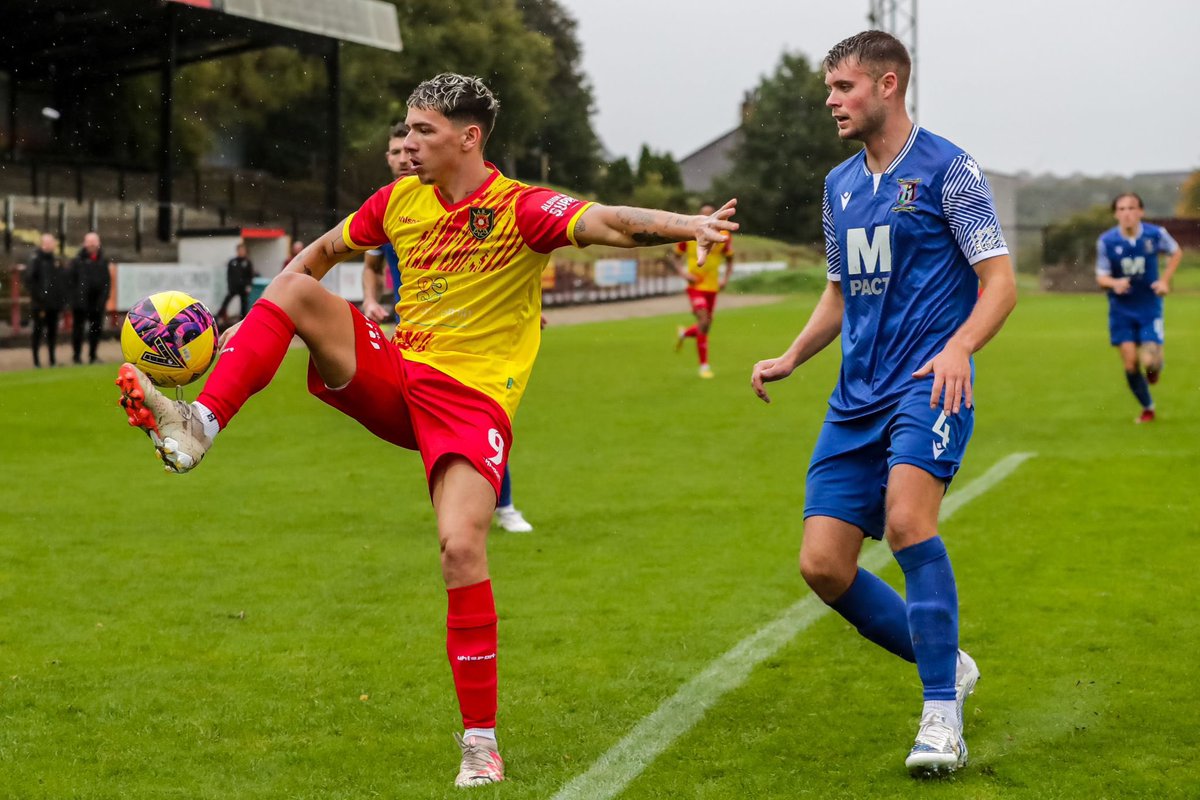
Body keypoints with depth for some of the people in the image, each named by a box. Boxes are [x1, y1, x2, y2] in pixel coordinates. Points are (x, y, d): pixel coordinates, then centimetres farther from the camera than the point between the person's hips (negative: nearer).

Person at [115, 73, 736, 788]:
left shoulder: (519, 209, -11)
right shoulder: (399, 200, 7)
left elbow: (609, 223, -27)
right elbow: (323, 252, 22)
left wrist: (688, 226, -45)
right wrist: (253, 325, 19)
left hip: (471, 400, -5)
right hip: (393, 375, 5)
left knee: (462, 549, -20)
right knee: (293, 290, -15)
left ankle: (482, 742, -9)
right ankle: (198, 427, -19)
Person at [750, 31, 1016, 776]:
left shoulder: (948, 170, -5)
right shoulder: (840, 185, 16)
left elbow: (1000, 280, -9)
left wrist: (958, 348, -26)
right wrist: (790, 359, 13)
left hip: (928, 385, -7)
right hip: (858, 396, 7)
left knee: (906, 517, -31)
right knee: (823, 564, -1)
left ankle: (942, 716, -21)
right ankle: (947, 666, 21)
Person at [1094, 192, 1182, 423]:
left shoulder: (1155, 234, -12)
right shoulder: (1106, 241, -12)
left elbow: (1176, 252, 9)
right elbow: (1101, 277, -5)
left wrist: (1165, 280, -3)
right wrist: (1114, 283, -28)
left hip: (1149, 307, -1)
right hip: (1122, 309, 1)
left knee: (1149, 360, -15)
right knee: (1130, 364, -4)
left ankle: (1156, 365, 25)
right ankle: (1147, 408, 20)